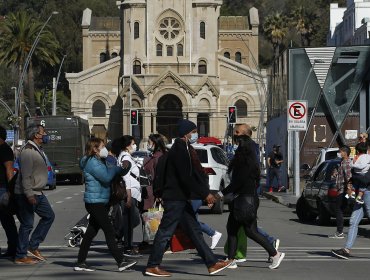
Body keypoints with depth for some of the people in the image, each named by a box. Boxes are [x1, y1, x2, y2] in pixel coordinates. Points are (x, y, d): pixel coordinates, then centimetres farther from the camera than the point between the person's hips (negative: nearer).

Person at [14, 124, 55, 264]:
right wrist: (29, 195, -28)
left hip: (37, 193, 10)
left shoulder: (38, 150, 14)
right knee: (27, 225, -5)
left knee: (49, 216, 13)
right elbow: (26, 176, -24)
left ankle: (33, 246, 17)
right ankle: (20, 257, 2)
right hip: (27, 194, -10)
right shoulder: (28, 151, -18)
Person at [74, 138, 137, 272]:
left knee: (91, 233, 10)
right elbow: (106, 177, -21)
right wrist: (118, 168, -5)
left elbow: (115, 173, 16)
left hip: (101, 202, 10)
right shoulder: (92, 162, -12)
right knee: (109, 231, -12)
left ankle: (80, 263, 13)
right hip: (95, 202, -10)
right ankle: (121, 262, -14)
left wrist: (124, 167, -4)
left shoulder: (100, 161, 19)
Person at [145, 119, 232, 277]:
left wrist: (206, 193, 11)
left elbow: (194, 174, 19)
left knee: (195, 231, 9)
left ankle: (212, 264, 11)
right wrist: (205, 194, -19)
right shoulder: (179, 150, -16)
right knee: (165, 232, -4)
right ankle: (152, 266, 2)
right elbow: (186, 178, -23)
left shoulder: (184, 149, 17)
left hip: (181, 199, 10)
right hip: (175, 199, -10)